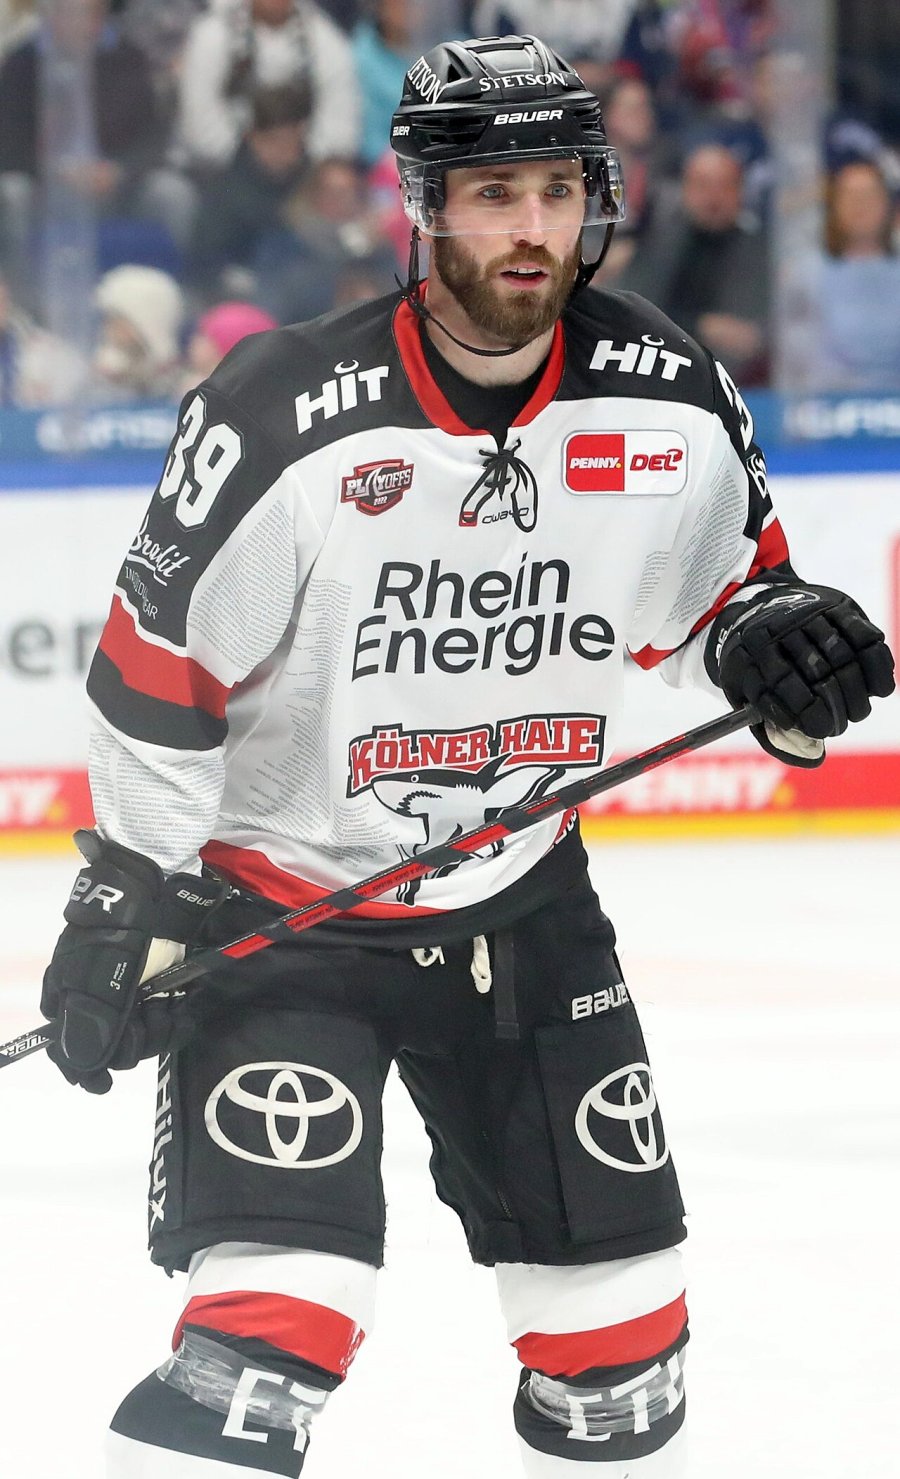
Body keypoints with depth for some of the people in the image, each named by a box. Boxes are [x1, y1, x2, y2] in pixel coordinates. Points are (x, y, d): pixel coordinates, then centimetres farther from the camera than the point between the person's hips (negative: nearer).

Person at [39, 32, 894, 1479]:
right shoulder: (288, 413, -21)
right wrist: (126, 896, -9)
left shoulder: (668, 398, -7)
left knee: (616, 1302, 12)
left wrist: (775, 643, -11)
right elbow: (159, 662, -12)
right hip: (281, 904, -5)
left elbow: (727, 574, 12)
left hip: (522, 900, 5)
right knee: (279, 1305, -21)